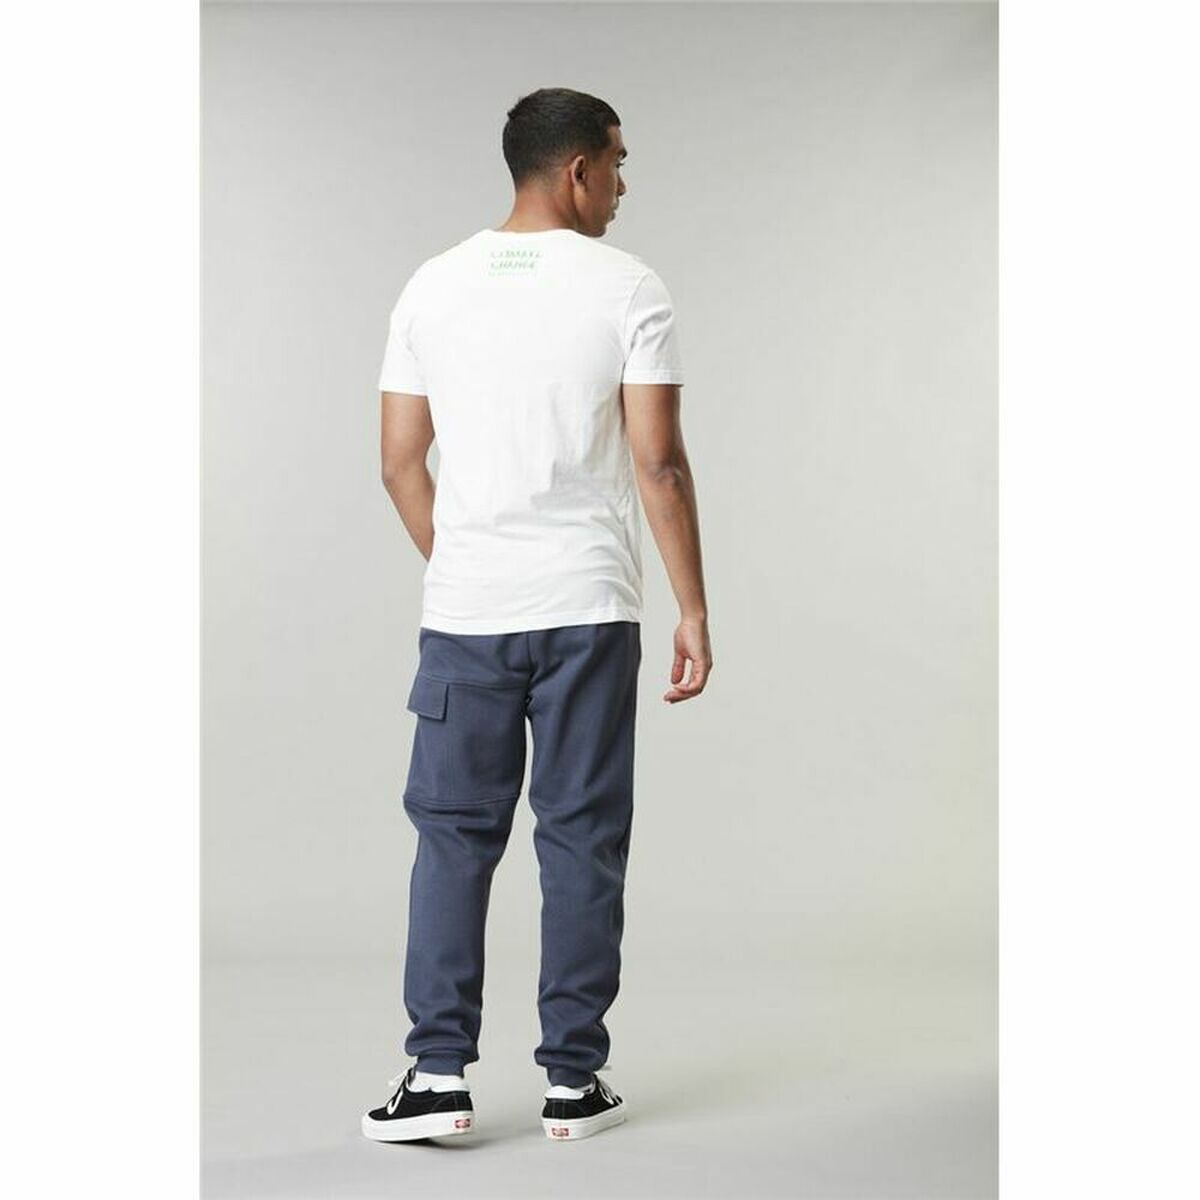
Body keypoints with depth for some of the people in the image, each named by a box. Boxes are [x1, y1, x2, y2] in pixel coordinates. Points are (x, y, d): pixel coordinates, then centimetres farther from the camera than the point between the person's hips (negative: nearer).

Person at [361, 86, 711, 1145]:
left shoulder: (434, 286, 5)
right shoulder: (629, 289, -6)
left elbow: (401, 463, 7)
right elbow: (659, 464, -10)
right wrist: (693, 609, -3)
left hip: (463, 615, 3)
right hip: (588, 612, -3)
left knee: (454, 836, 9)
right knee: (582, 841, 6)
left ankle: (439, 1076, 6)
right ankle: (574, 1080, 12)